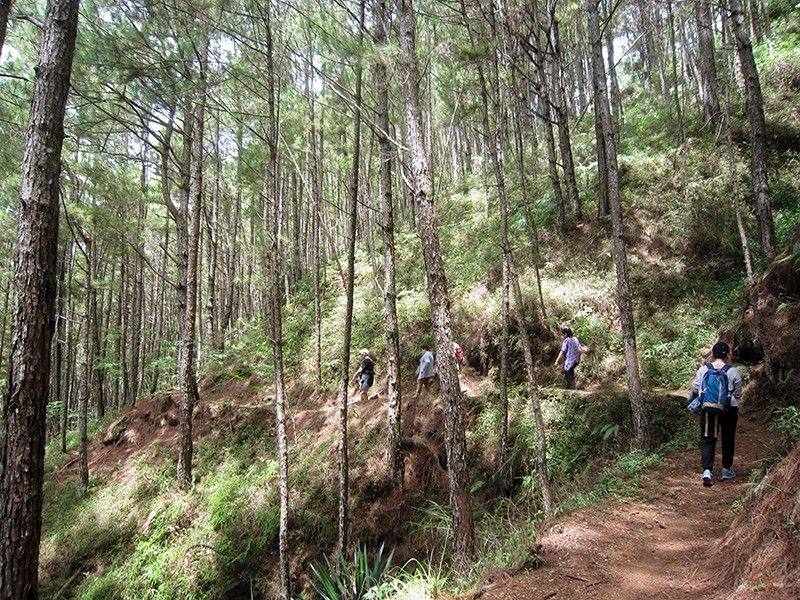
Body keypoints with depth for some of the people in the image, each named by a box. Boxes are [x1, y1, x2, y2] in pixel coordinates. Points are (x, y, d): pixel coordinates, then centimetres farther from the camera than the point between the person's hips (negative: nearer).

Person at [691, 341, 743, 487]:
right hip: (729, 409, 0)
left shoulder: (703, 370, -5)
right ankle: (727, 469, 28)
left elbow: (695, 389, 3)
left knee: (707, 439, 5)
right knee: (728, 439, 17)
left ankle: (707, 470, -9)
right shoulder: (733, 372, -8)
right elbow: (738, 394, 2)